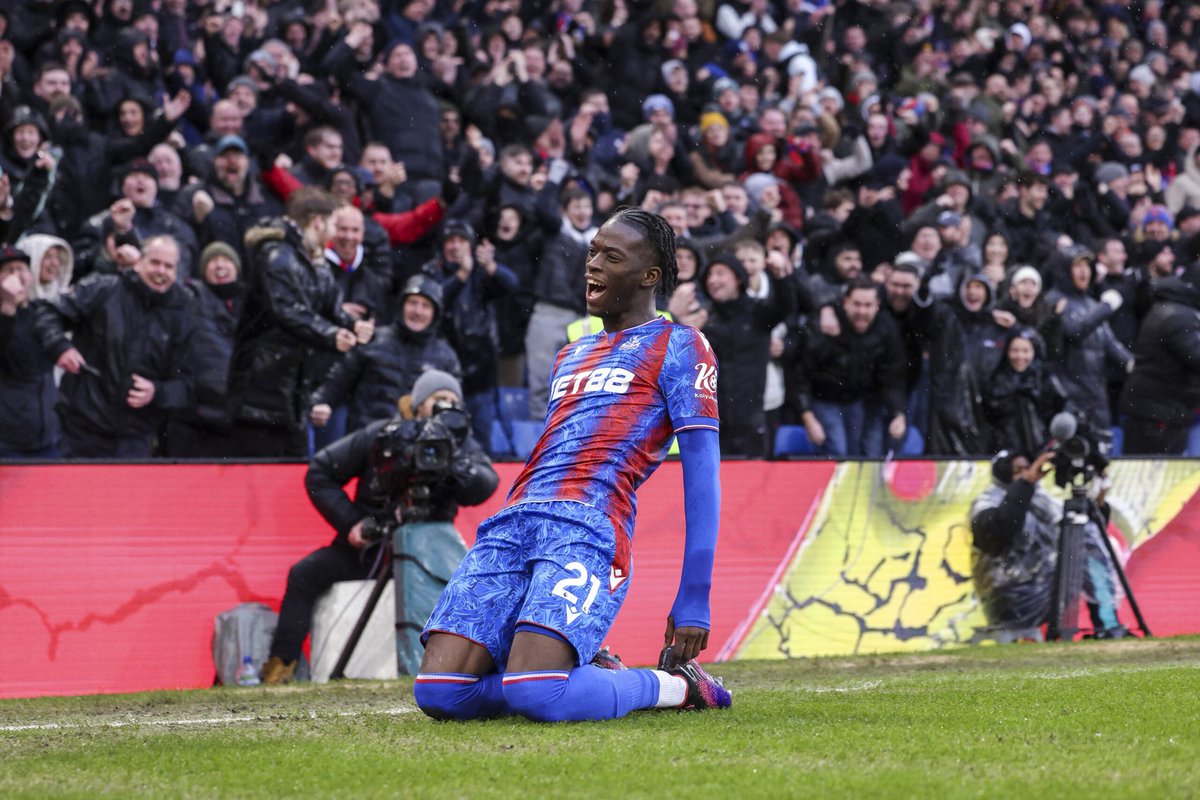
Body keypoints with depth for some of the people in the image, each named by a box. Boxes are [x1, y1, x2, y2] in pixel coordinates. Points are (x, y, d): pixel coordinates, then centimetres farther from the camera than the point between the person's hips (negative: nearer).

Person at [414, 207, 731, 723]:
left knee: (534, 695, -28)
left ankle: (674, 685, -1)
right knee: (439, 692, -12)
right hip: (512, 521, 7)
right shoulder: (570, 356, 30)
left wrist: (694, 600, -9)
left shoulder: (678, 347, 8)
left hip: (589, 525, -7)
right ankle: (583, 673, 11)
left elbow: (701, 474, 0)